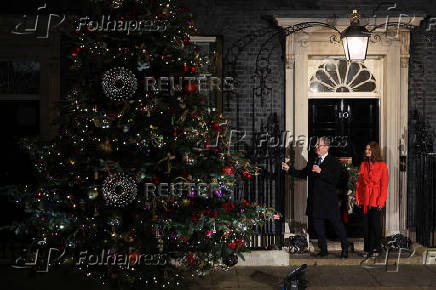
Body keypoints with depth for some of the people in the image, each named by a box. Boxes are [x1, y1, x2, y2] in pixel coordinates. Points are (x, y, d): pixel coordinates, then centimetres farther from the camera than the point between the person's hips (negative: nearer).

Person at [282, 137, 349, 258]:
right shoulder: (312, 162, 15)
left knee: (336, 222, 1)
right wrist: (289, 169, 8)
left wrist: (321, 171, -23)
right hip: (315, 200, 6)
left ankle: (345, 248, 16)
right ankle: (323, 250, 19)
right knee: (317, 224, 8)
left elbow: (335, 179, -16)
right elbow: (302, 174, 18)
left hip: (329, 200, -6)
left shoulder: (334, 162, -5)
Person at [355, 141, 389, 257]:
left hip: (376, 199, -4)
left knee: (375, 224, -1)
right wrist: (357, 197, 6)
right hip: (364, 199, 4)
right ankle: (367, 249, 15)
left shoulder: (382, 165, -4)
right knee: (366, 224, 6)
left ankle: (375, 249, 10)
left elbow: (384, 184, -5)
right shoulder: (363, 165, 10)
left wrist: (381, 201, -10)